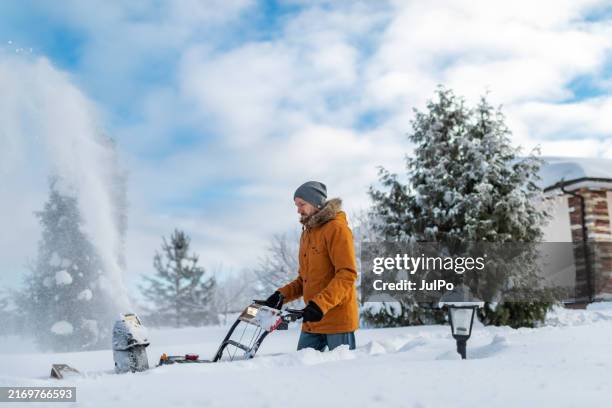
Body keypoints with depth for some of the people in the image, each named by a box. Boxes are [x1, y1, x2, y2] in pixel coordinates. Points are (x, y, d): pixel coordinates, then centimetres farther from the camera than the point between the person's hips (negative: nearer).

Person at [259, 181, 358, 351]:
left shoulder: (336, 228, -9)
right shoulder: (307, 233, 17)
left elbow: (347, 274, -18)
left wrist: (320, 303, -27)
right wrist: (282, 294, 4)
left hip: (338, 319, -8)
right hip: (312, 322, 8)